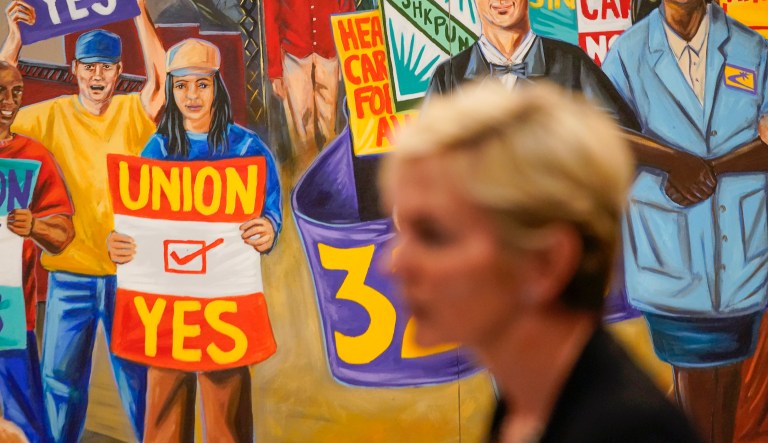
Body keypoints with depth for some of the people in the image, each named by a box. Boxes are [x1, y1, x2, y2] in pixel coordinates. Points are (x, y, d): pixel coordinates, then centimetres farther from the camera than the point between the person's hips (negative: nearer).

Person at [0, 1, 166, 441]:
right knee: (60, 381, 10)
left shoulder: (132, 113, -2)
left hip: (127, 273, -1)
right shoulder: (51, 116, 0)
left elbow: (163, 82, -20)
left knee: (139, 378, 10)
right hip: (69, 276, 1)